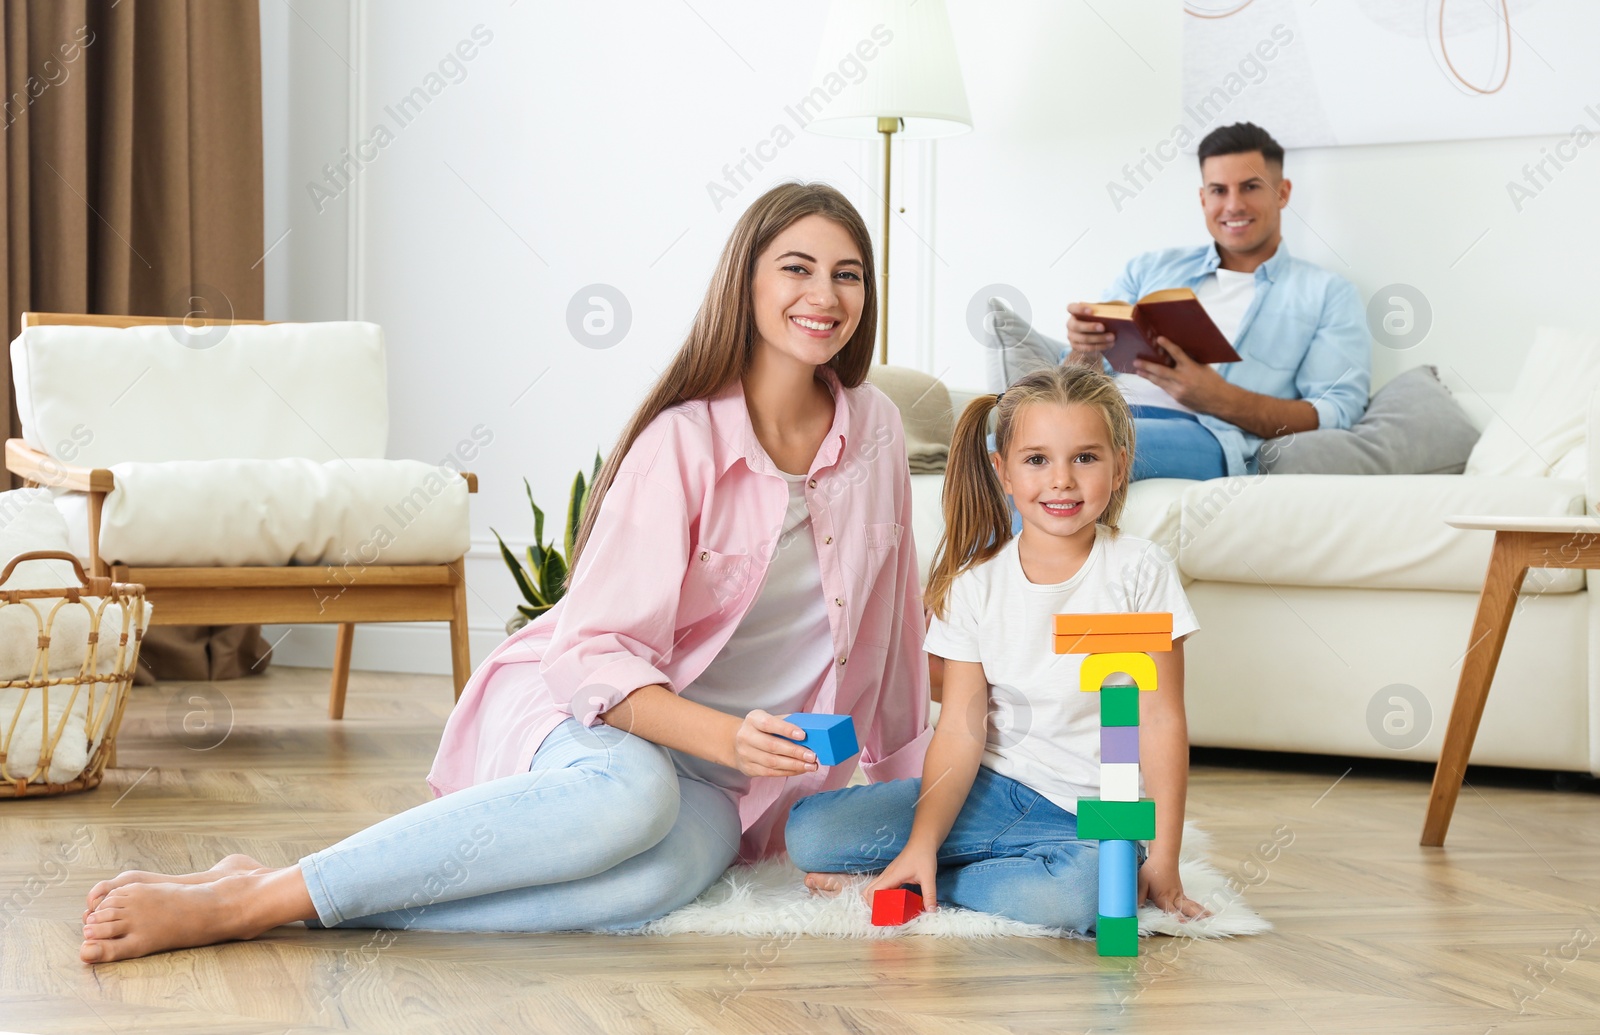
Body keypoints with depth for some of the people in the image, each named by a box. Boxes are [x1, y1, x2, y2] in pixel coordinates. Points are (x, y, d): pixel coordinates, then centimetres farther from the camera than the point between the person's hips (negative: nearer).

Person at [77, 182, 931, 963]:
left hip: (720, 789, 4)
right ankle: (243, 897, -35)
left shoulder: (874, 431, 2)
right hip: (589, 717, -4)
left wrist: (904, 787, 19)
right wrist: (727, 737, -33)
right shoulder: (683, 442, -13)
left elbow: (884, 625, 14)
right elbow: (595, 653, -18)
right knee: (630, 792, -42)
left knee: (664, 873, -36)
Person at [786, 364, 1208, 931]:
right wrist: (922, 841, -19)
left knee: (1079, 890, -38)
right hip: (991, 792, 1)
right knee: (809, 832, -17)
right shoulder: (976, 582, -1)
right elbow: (961, 731, -5)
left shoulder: (1140, 572, -6)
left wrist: (1163, 860, -11)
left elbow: (1162, 720, -7)